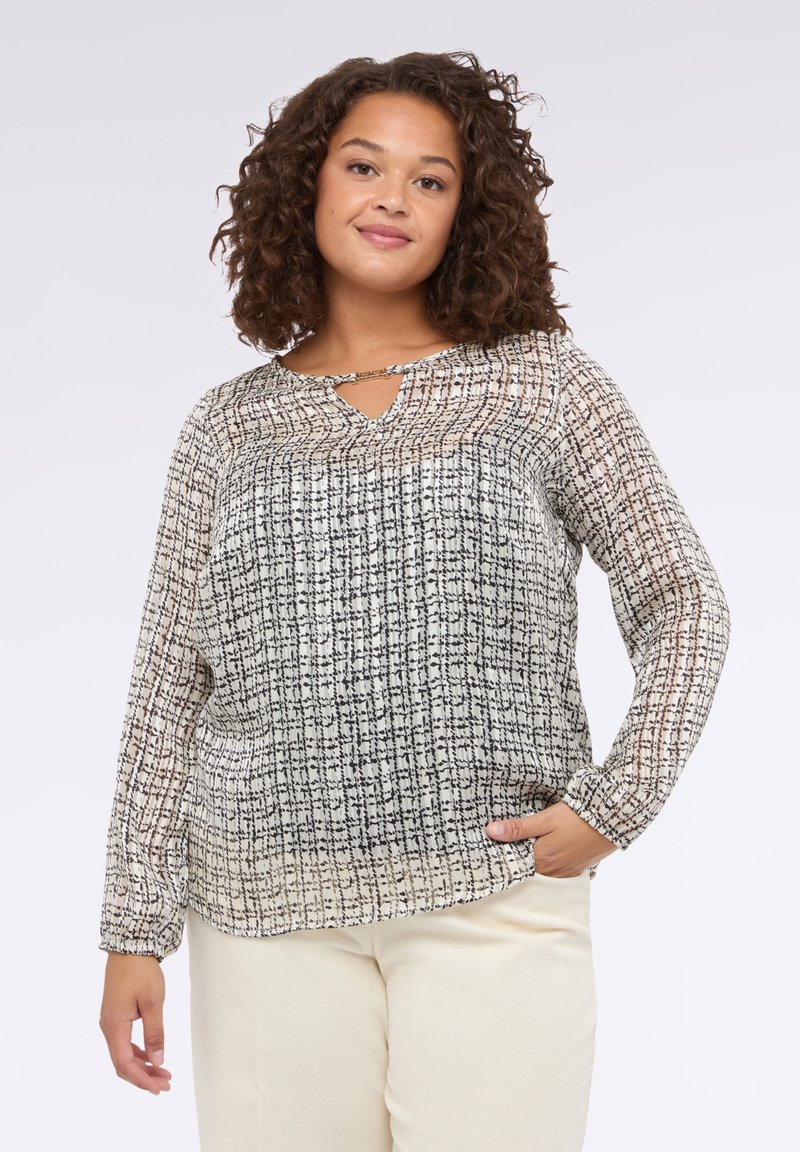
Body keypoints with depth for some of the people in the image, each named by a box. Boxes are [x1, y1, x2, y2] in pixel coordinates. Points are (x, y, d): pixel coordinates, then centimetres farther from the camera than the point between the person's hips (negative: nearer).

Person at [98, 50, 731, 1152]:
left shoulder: (543, 382, 5)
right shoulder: (230, 425, 8)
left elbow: (682, 601, 5)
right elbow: (171, 688, 8)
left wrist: (613, 805, -7)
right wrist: (135, 930, 4)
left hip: (495, 906, -1)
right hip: (272, 917, 1)